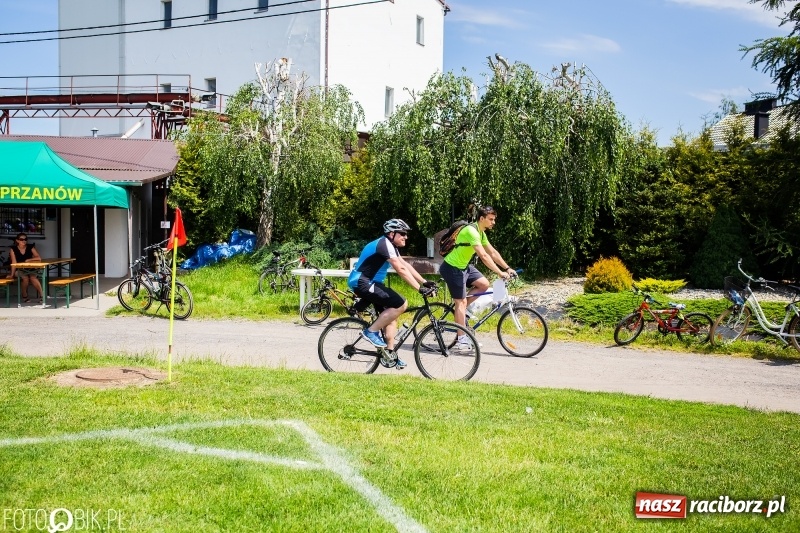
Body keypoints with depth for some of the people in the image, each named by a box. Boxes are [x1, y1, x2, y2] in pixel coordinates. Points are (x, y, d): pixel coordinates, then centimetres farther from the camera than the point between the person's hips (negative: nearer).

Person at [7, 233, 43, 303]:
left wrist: (29, 260, -25)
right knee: (25, 278, -29)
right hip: (20, 270, 0)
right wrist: (12, 274, -14)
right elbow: (14, 263, -10)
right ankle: (25, 296, -8)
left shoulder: (30, 247, -6)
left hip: (31, 269, 1)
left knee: (33, 278, -29)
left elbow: (39, 258, -14)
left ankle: (41, 295, -21)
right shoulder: (13, 249, -7)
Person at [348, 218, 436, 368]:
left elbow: (406, 265, 12)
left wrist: (425, 282, 5)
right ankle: (371, 331, -9)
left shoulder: (391, 245, 14)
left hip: (370, 283, 11)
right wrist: (420, 288, -27)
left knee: (390, 314, 11)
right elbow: (401, 270, -25)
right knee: (401, 304, -17)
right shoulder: (384, 244, -19)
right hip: (362, 283, -11)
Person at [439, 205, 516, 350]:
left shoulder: (481, 232, 7)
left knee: (484, 284, -1)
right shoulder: (471, 231, -25)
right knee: (461, 302, -7)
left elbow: (493, 252, 11)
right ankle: (462, 340, -2)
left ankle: (458, 308, 11)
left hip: (464, 265, 9)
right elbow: (484, 256, -31)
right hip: (452, 268, -9)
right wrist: (500, 273, -31)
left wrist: (507, 268, 4)